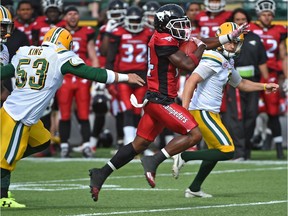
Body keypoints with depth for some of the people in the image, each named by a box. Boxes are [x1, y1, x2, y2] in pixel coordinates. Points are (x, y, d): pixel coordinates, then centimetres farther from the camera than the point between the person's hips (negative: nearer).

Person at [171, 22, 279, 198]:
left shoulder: (228, 63, 14)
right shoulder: (213, 59, -17)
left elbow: (240, 83, 32)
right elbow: (192, 81, -25)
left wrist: (264, 87, 27)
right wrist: (184, 109, -32)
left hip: (211, 112, 10)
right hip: (203, 111, -10)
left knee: (217, 151, 22)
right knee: (227, 151, -12)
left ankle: (194, 189, 30)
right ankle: (184, 157, -9)